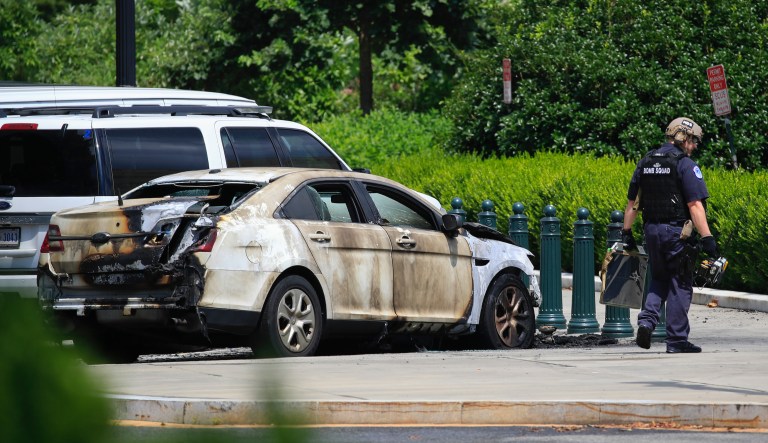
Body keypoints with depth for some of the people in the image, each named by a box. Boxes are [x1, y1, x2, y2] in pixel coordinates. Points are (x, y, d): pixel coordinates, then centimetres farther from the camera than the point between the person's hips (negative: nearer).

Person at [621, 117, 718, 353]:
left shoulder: (645, 163, 10)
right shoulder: (685, 165, -10)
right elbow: (695, 205, -17)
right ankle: (676, 340, 4)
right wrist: (706, 238, -18)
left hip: (651, 230, 6)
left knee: (659, 279, 21)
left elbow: (632, 202, 14)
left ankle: (647, 320, -1)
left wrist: (626, 233, 21)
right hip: (676, 232, -6)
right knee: (679, 285, 3)